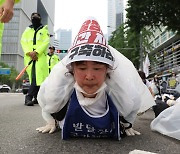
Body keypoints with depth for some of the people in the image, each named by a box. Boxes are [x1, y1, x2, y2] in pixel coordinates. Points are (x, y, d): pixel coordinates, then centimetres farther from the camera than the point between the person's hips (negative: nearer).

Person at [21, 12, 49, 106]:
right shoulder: (27, 30, 21)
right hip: (29, 56, 3)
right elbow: (23, 41, 9)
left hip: (41, 56, -3)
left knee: (38, 76, -15)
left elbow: (46, 42, -2)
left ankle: (29, 96, -16)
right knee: (33, 77, 2)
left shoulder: (44, 30, 13)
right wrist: (29, 52, -10)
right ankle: (36, 97, 8)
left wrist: (36, 52, -15)